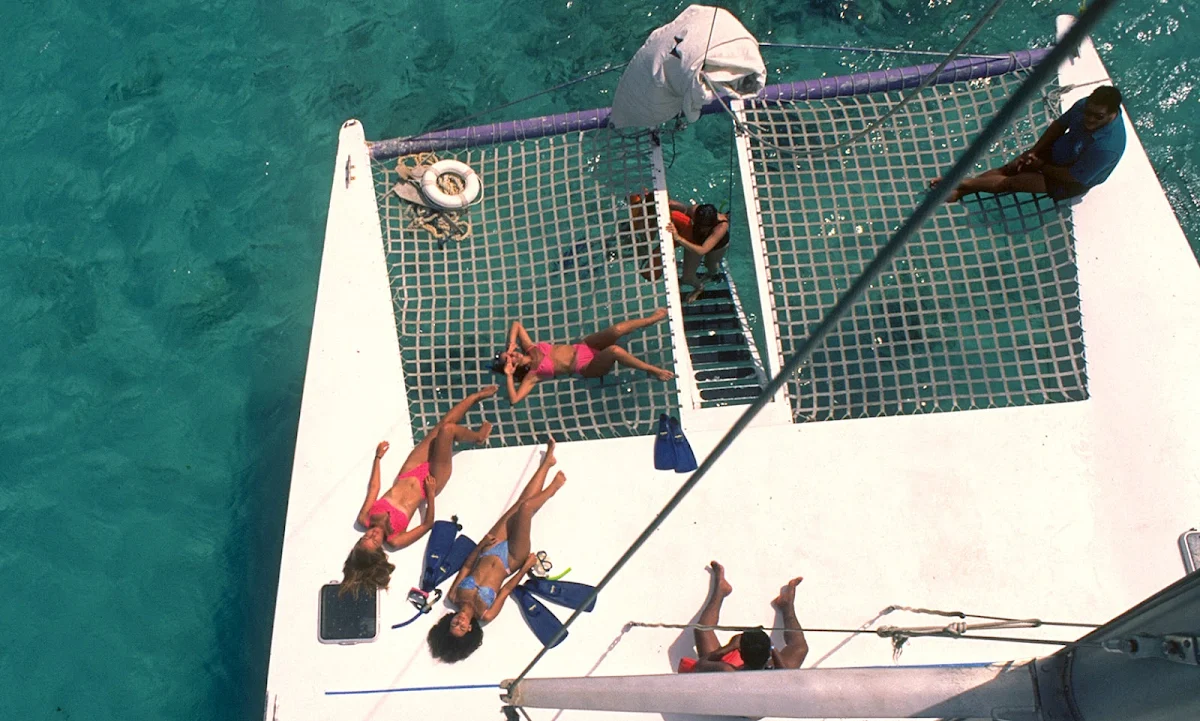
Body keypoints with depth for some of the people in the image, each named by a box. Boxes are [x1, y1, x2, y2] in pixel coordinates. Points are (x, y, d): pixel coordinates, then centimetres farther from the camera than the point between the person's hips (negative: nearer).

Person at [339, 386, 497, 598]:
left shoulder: (364, 519, -17)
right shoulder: (395, 540, -27)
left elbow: (373, 487, -4)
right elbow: (428, 524, -19)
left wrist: (378, 457, 1)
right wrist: (431, 494, -26)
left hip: (410, 474, 4)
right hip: (429, 480, -4)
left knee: (445, 424, 1)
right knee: (448, 429, -18)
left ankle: (479, 395, 28)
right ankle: (478, 437, 19)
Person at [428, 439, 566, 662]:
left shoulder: (454, 597, -17)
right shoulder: (485, 615, -24)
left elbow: (467, 566, -6)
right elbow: (507, 588, -15)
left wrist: (481, 544, -13)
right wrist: (526, 567, -12)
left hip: (492, 549, 3)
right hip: (511, 559, -3)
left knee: (523, 503, -1)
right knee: (525, 507, -17)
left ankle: (548, 461, 23)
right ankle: (554, 486, 16)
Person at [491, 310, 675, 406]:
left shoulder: (530, 349, 3)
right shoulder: (533, 374, -12)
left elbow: (516, 324, 9)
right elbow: (514, 399, -23)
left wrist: (511, 344, -5)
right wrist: (509, 376, -20)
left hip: (582, 347, 6)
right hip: (588, 367, -6)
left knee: (617, 330, -19)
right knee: (614, 351, -34)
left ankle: (651, 319, 6)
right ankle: (653, 370, -15)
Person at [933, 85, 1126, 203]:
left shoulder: (1106, 147, -41)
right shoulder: (1084, 105, -21)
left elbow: (1073, 176, -29)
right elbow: (1060, 125, -1)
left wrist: (1041, 166, -15)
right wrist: (1033, 152, -8)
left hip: (1073, 183, -6)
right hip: (1058, 151, 6)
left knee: (1012, 182, -9)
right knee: (1009, 169, -5)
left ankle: (959, 184, 3)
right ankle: (958, 191, -1)